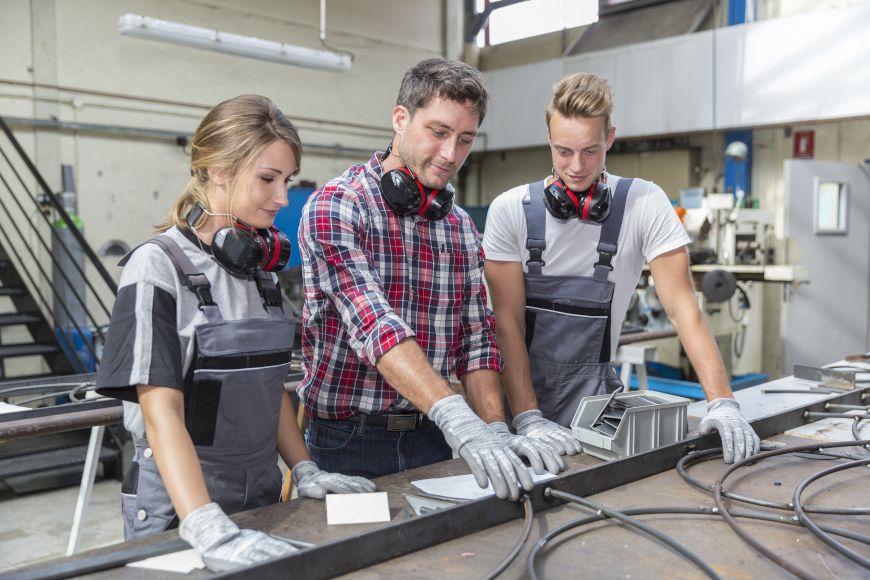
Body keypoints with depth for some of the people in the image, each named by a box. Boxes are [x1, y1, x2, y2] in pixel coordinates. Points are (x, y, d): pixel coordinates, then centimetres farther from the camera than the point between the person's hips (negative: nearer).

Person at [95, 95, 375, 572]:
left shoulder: (259, 267, 6)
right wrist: (209, 531, -33)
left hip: (261, 494, 6)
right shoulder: (158, 267, -15)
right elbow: (161, 412, -23)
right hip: (178, 504, -6)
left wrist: (305, 473, 2)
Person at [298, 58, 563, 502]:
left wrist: (494, 430, -9)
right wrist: (458, 419, -35)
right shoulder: (335, 206, -12)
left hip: (432, 440, 5)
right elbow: (373, 322, -25)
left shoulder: (461, 226, 8)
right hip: (348, 445, -4)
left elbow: (475, 338, 6)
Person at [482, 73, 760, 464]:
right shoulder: (510, 211, -6)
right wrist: (527, 417, -18)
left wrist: (722, 402, -19)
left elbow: (682, 307, -8)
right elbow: (508, 321, -8)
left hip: (592, 395, 1)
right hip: (516, 393, 0)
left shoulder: (645, 204, -6)